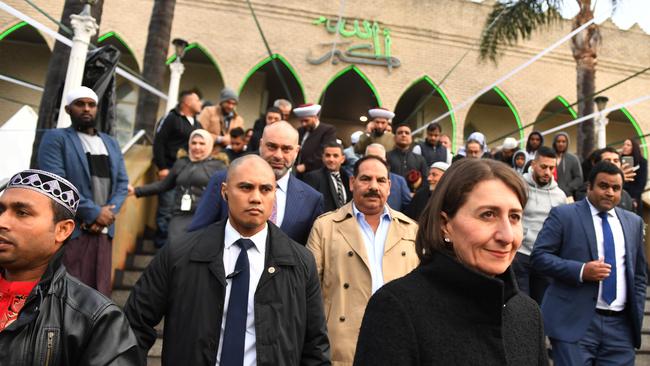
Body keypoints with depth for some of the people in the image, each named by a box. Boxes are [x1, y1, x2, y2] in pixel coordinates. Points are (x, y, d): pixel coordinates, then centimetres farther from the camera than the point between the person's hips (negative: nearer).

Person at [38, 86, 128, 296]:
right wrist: (94, 212, -13)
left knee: (100, 293, 7)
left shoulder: (111, 143, 19)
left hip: (103, 230, 5)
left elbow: (122, 183, 12)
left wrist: (109, 212, -6)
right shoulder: (55, 138, 2)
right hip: (69, 230, -5)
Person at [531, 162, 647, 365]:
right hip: (575, 322, -4)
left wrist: (636, 316, 10)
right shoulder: (563, 215, -2)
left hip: (621, 325, 5)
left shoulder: (633, 222, 14)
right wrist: (581, 271, -19)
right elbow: (539, 256, -8)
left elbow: (639, 274, 18)